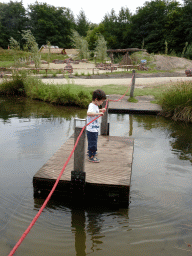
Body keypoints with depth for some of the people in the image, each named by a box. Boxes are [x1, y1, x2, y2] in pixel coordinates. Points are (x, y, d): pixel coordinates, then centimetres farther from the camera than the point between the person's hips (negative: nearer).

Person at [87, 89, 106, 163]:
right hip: (91, 129, -10)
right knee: (92, 142, -2)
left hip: (95, 128, 10)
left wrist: (101, 110, 17)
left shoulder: (95, 106, 9)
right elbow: (88, 113, -44)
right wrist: (98, 113, -44)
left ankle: (90, 152, 45)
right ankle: (91, 157, 8)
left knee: (93, 142, 26)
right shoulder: (92, 106, -23)